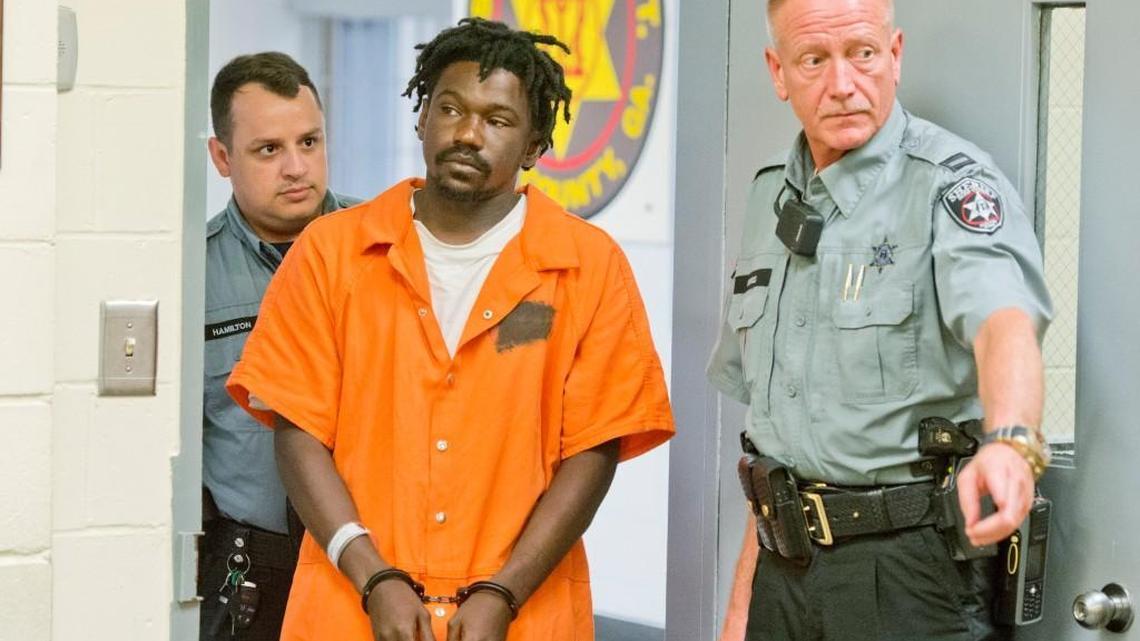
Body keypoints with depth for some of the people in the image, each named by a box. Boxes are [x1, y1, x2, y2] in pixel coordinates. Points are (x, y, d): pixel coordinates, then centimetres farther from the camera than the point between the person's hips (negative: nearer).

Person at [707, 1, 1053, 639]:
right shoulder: (771, 197, 11)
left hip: (911, 567, -6)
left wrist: (1011, 442, -51)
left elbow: (1005, 323, -30)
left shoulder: (952, 182, -11)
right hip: (788, 559, 6)